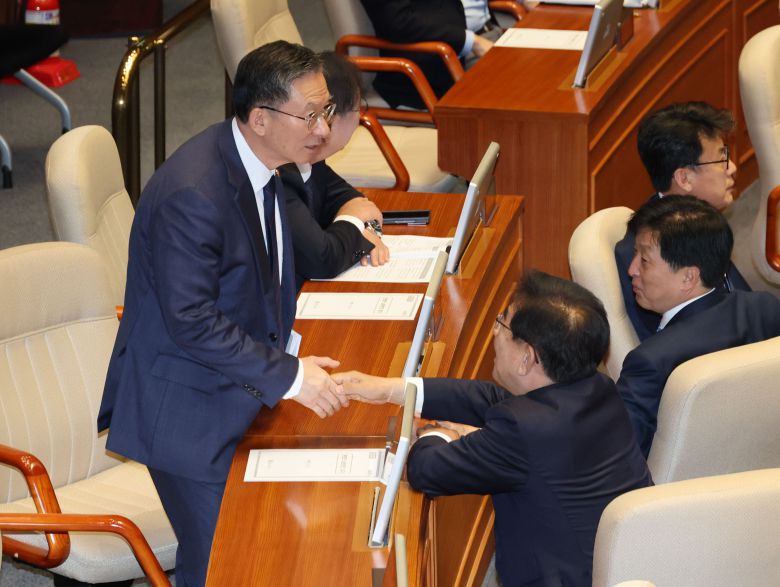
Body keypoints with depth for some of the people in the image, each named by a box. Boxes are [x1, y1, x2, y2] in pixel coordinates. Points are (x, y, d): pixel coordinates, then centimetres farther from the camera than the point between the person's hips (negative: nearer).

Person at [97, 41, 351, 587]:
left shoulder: (259, 167, 0)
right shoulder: (192, 194, -30)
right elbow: (191, 321, -27)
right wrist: (288, 376, -24)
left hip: (239, 394, 9)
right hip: (189, 412, -9)